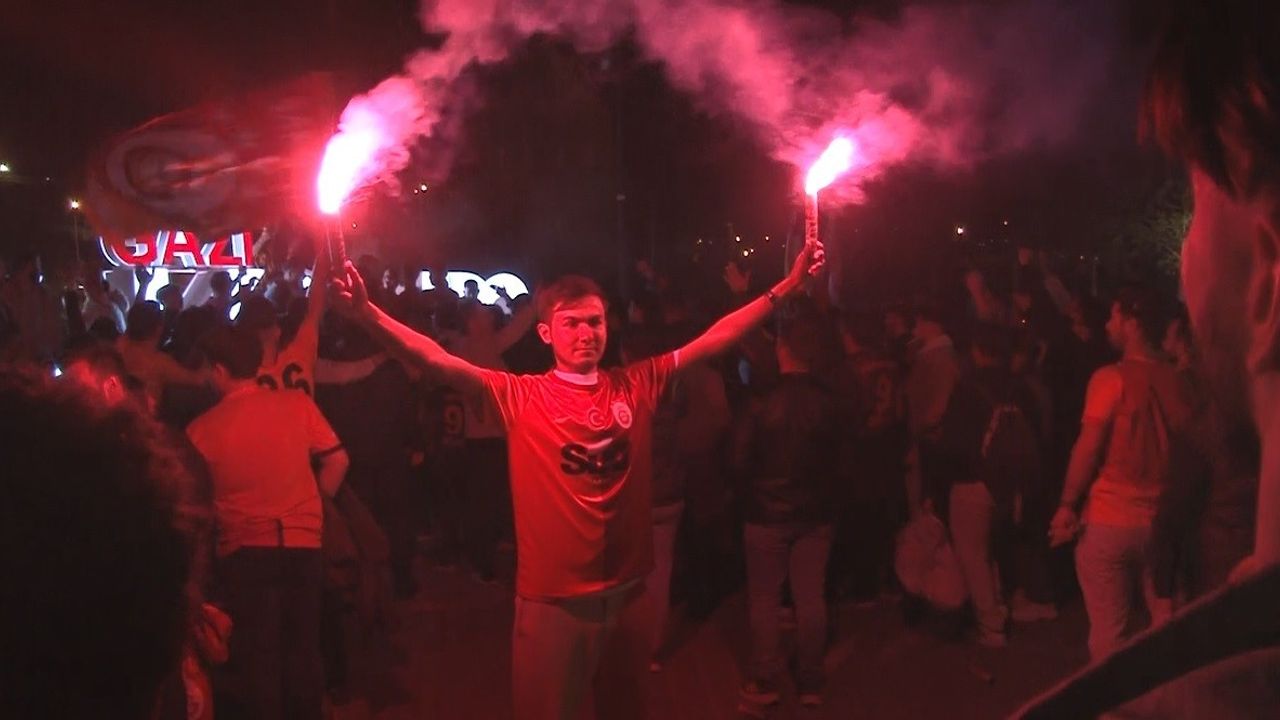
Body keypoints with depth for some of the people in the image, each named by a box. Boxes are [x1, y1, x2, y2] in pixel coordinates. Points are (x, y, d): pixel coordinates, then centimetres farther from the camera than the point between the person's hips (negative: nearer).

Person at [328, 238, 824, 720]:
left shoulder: (638, 385, 2)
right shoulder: (521, 396, -6)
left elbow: (715, 338, 2)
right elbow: (441, 361, -18)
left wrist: (784, 288, -3)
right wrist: (369, 315, -32)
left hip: (626, 590, 3)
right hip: (553, 598, -3)